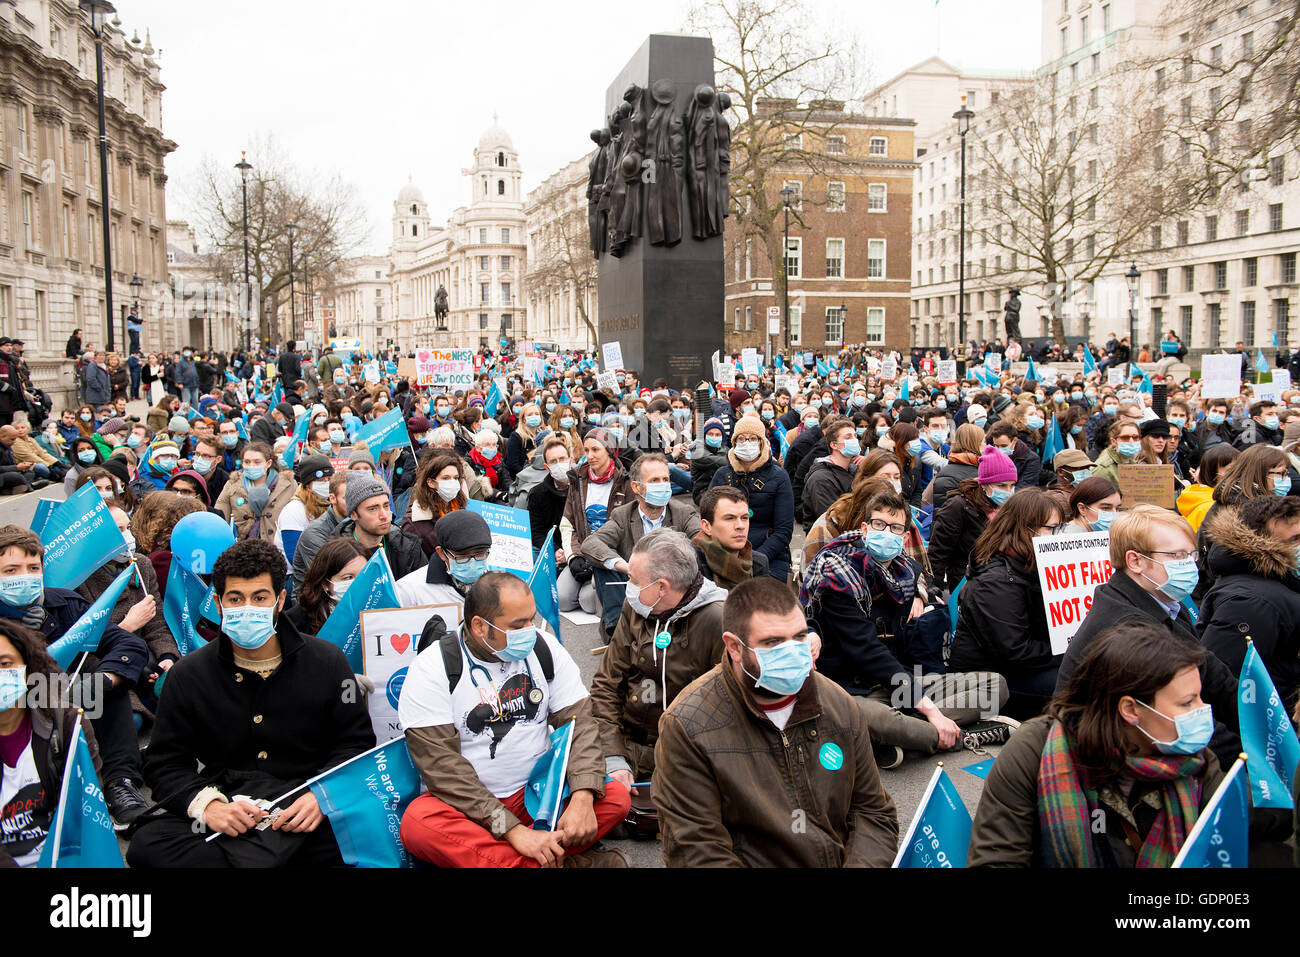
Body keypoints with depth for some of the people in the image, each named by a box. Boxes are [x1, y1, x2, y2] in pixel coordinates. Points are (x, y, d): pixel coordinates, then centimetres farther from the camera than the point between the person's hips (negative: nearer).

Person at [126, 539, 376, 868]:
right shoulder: (188, 675, 8)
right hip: (226, 802, 2)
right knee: (146, 845, -28)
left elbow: (357, 743, 7)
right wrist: (207, 804, -14)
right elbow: (166, 764, 8)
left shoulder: (327, 662, 5)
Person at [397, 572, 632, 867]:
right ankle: (573, 862, -32)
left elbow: (578, 721, -2)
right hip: (466, 804, -3)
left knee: (617, 797, -19)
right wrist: (513, 830, -27)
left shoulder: (545, 648, 0)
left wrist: (582, 798, -21)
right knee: (417, 823, -34)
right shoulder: (432, 670, -12)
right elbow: (441, 764, -18)